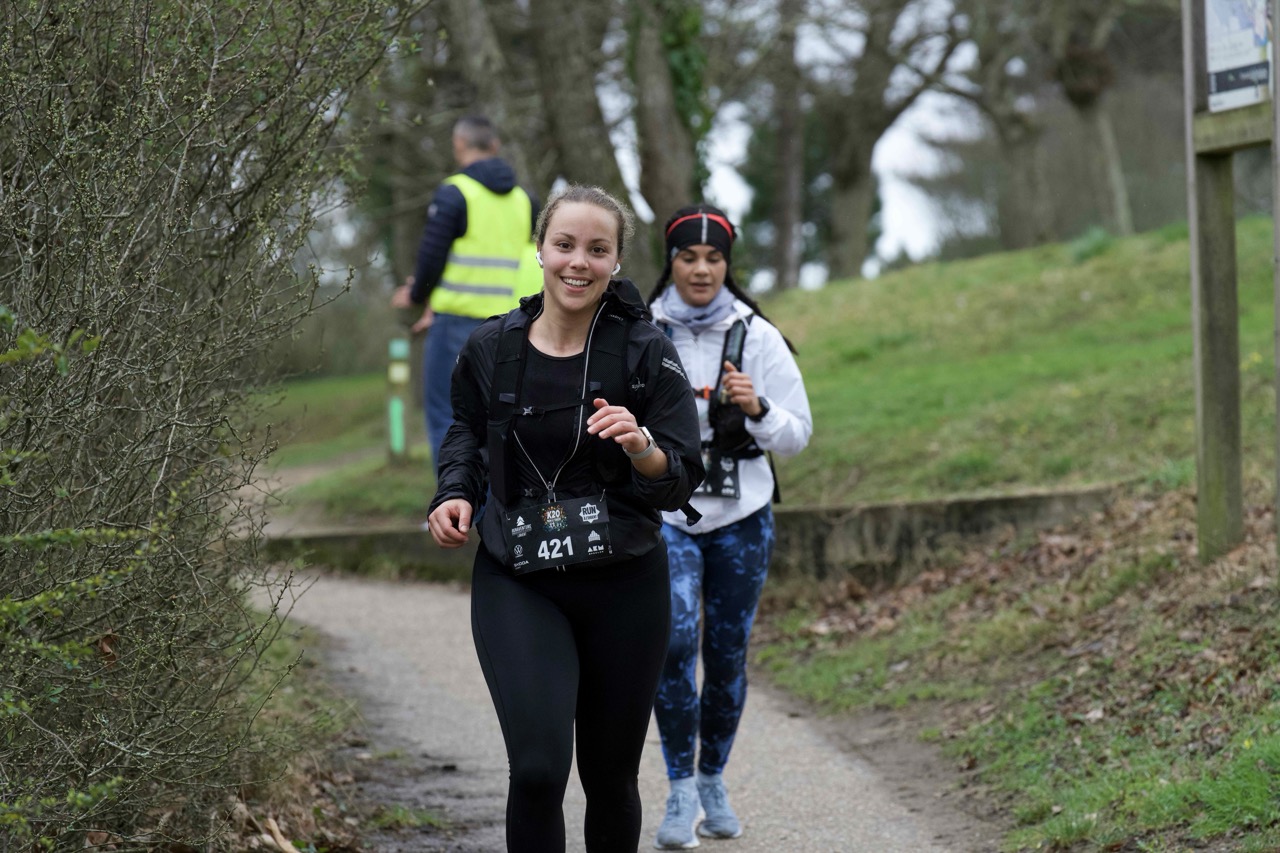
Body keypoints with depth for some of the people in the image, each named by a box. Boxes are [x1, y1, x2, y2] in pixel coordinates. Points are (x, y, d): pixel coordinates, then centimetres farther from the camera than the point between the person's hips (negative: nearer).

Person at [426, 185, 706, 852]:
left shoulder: (646, 353, -6)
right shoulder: (491, 348, -1)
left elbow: (682, 482, -7)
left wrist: (641, 446, -28)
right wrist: (455, 494, -1)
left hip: (623, 584, 0)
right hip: (517, 583, 0)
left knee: (610, 776, 13)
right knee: (537, 768, -19)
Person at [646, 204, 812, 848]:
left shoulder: (757, 337, -2)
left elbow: (797, 435, -2)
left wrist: (756, 409, -18)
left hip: (742, 516, 1)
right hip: (664, 512, -1)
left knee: (728, 652, 7)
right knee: (673, 640, -19)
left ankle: (713, 782, 28)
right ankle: (680, 791, -10)